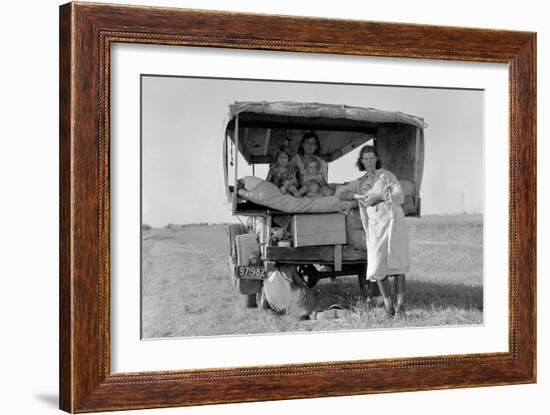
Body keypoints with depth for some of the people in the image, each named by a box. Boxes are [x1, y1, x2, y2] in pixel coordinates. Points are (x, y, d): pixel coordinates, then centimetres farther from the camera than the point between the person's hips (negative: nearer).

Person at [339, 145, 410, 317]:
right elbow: (342, 194, 18)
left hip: (392, 221, -3)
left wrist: (379, 197, -14)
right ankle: (388, 303, 0)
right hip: (374, 226, 3)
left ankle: (401, 303, -13)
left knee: (397, 264, -12)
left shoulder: (386, 175, 9)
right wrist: (356, 196, 0)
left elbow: (400, 196, -2)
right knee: (377, 267, -9)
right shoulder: (360, 183, 21)